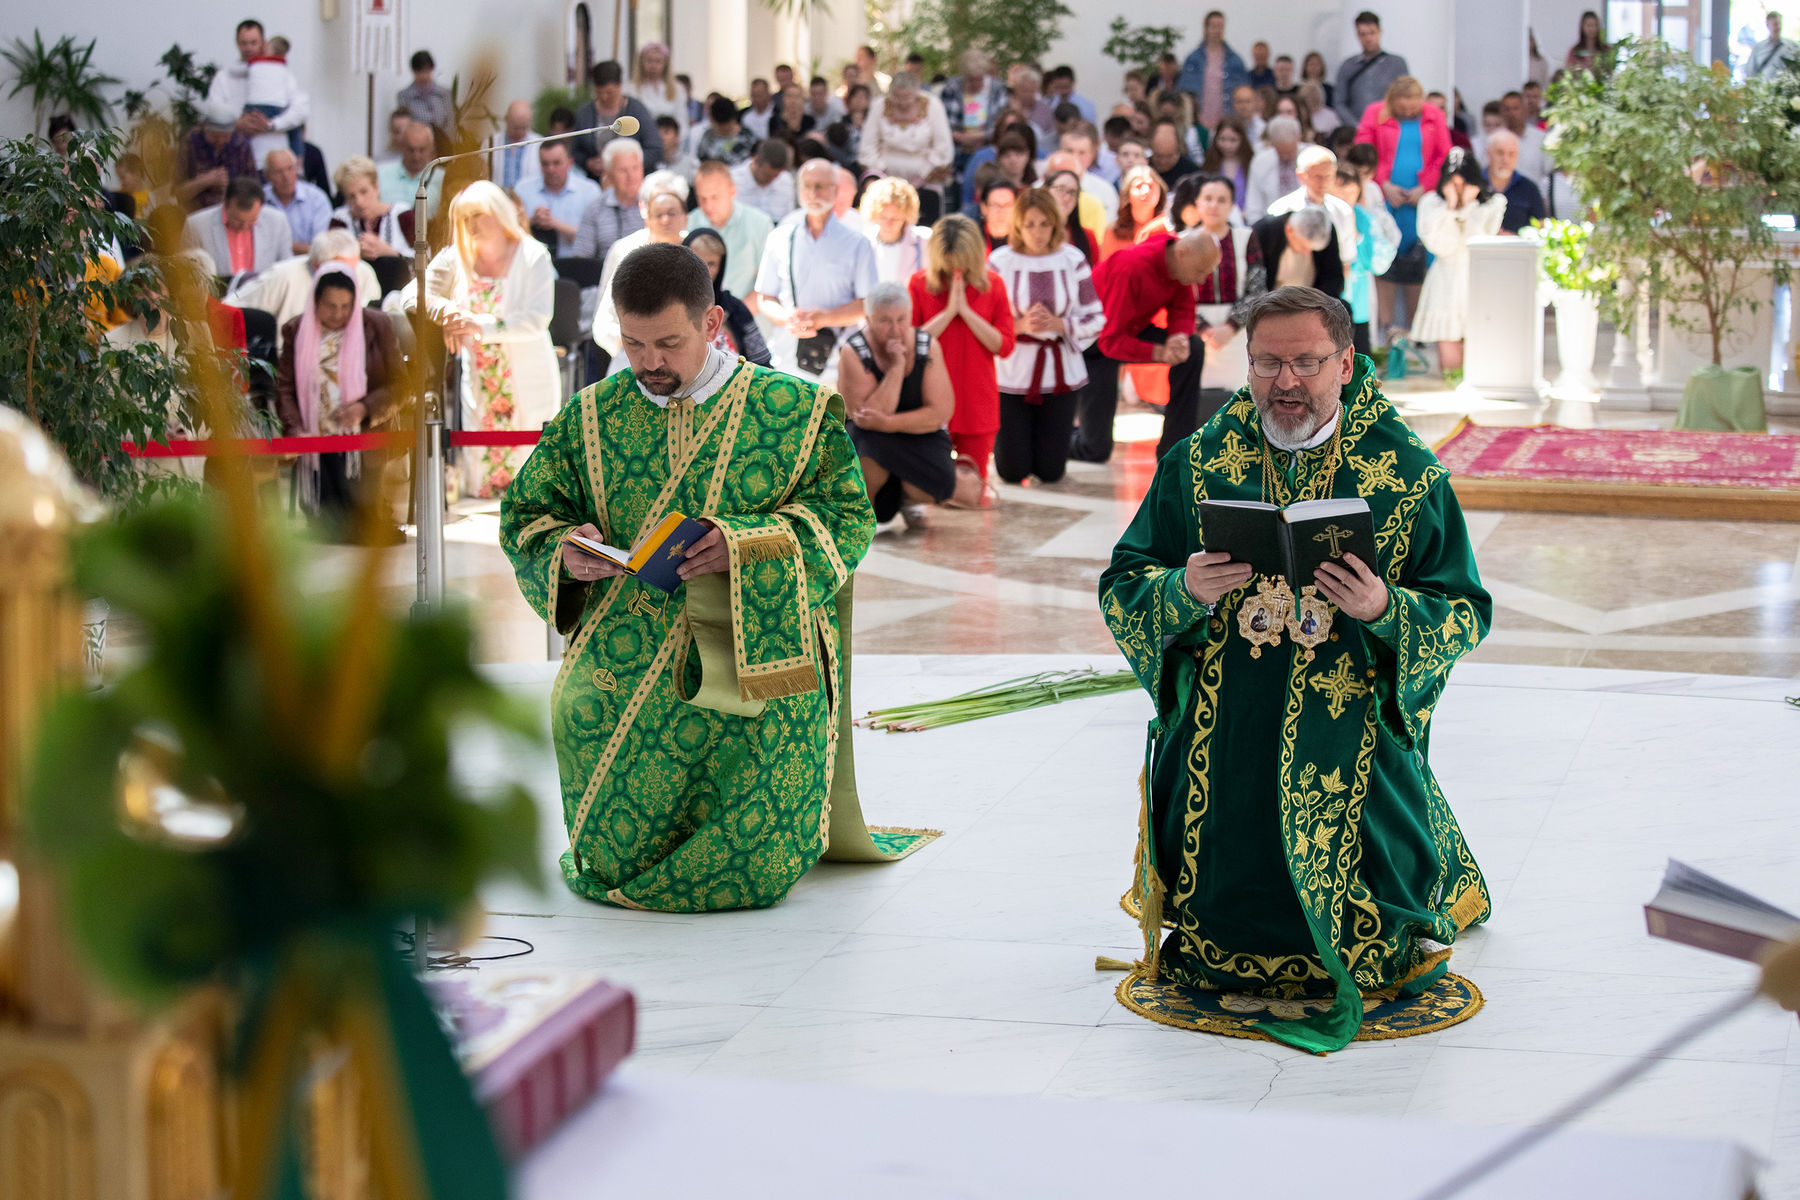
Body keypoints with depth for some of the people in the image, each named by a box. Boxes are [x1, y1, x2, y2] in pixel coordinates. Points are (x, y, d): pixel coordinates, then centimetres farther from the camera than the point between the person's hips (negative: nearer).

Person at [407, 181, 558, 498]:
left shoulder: (533, 257, -5)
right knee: (479, 485, 1)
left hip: (528, 385, -3)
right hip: (479, 385, 3)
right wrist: (442, 308, -18)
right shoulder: (456, 258, 5)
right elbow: (410, 296, 3)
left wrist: (481, 325, -26)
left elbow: (537, 321, -17)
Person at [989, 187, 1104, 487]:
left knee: (1051, 471, 7)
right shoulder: (1000, 262, -8)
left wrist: (1059, 324, -18)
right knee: (1012, 472, 3)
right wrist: (1020, 325, -23)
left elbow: (1095, 319, -2)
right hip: (1012, 372, -1)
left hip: (1060, 372, 1)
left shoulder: (1072, 260, -3)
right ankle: (1006, 436, 39)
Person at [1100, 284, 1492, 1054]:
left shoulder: (1408, 472, -4)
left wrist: (1385, 611, -24)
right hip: (1222, 745, 2)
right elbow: (1120, 588, 1)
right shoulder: (1199, 464, 2)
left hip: (1353, 746, -2)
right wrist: (1185, 590, -20)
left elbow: (1466, 614, -4)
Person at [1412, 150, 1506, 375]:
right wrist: (1450, 207, -10)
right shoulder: (1431, 203, 2)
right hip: (1446, 287, 0)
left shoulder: (1493, 203, 2)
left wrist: (1467, 206, -11)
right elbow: (1440, 246, -9)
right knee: (1450, 366, -6)